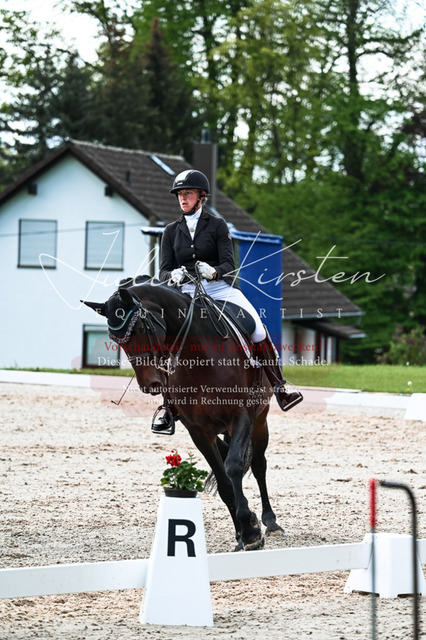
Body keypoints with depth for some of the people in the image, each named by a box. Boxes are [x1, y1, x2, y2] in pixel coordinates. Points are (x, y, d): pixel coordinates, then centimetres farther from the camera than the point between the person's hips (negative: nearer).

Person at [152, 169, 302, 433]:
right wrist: (174, 276, -18)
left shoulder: (217, 225, 5)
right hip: (186, 292, 2)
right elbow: (164, 270, 6)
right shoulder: (172, 231, 12)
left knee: (257, 329, -21)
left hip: (220, 287, -2)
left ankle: (280, 389, -11)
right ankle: (170, 409, -8)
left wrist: (213, 271, -26)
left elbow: (229, 265, -3)